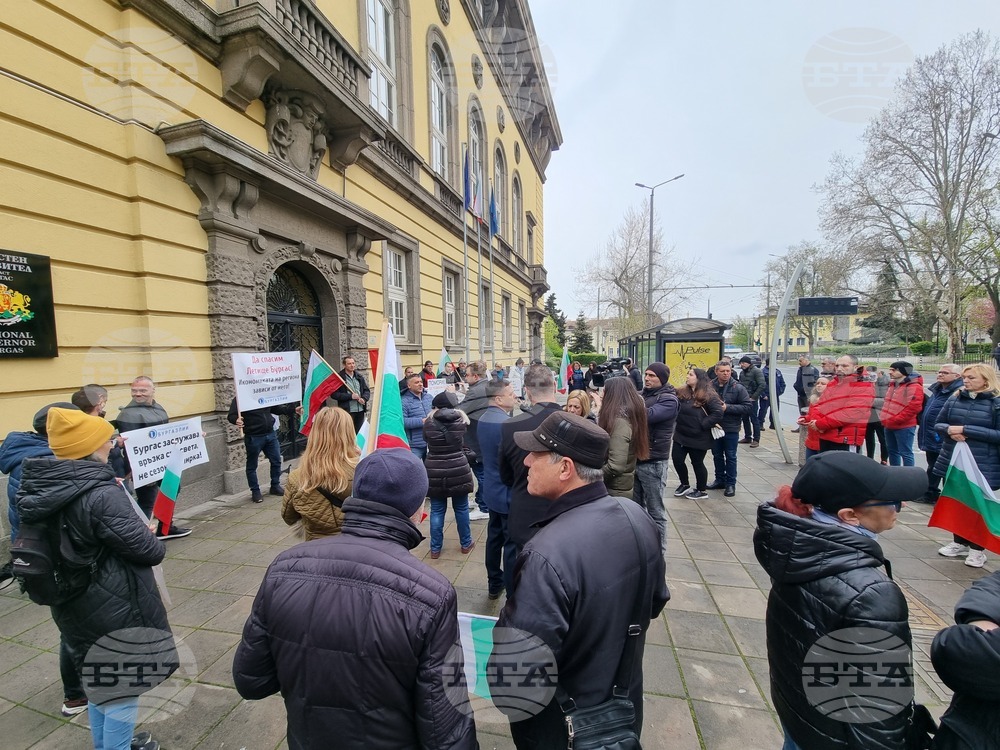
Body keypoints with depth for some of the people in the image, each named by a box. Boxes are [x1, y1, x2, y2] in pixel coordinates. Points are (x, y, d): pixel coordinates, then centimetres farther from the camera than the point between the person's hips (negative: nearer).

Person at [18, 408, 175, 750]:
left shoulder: (40, 486, -5)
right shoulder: (101, 494, -29)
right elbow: (149, 551, -23)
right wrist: (153, 537, -1)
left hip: (73, 605, 8)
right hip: (115, 607, -8)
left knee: (99, 679, 27)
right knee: (122, 686, 13)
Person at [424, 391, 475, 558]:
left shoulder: (429, 423, -7)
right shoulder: (460, 421, -6)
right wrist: (460, 413, 29)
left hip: (435, 473, 0)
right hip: (458, 471, 0)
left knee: (437, 511, 11)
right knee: (461, 508, 15)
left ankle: (435, 548, 20)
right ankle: (466, 544, 29)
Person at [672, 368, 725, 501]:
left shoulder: (708, 395, -15)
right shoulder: (682, 393, 3)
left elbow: (718, 413, -22)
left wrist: (703, 425, -20)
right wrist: (679, 421, -6)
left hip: (698, 437, -6)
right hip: (681, 434, 6)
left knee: (697, 463, 8)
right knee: (677, 459, 7)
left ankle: (702, 491, 28)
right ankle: (684, 485, 30)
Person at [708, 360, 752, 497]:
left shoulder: (738, 388, -8)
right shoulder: (710, 386, -3)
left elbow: (748, 406, -10)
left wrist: (727, 407, -19)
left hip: (731, 429, -3)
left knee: (730, 456, 7)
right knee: (717, 455, 15)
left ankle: (730, 483, 19)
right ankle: (720, 480, 30)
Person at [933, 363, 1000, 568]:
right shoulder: (955, 398, 5)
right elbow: (938, 423, 7)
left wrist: (965, 430, -21)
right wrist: (949, 430, -13)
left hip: (982, 466, -4)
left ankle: (977, 549, 23)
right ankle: (959, 543, 30)